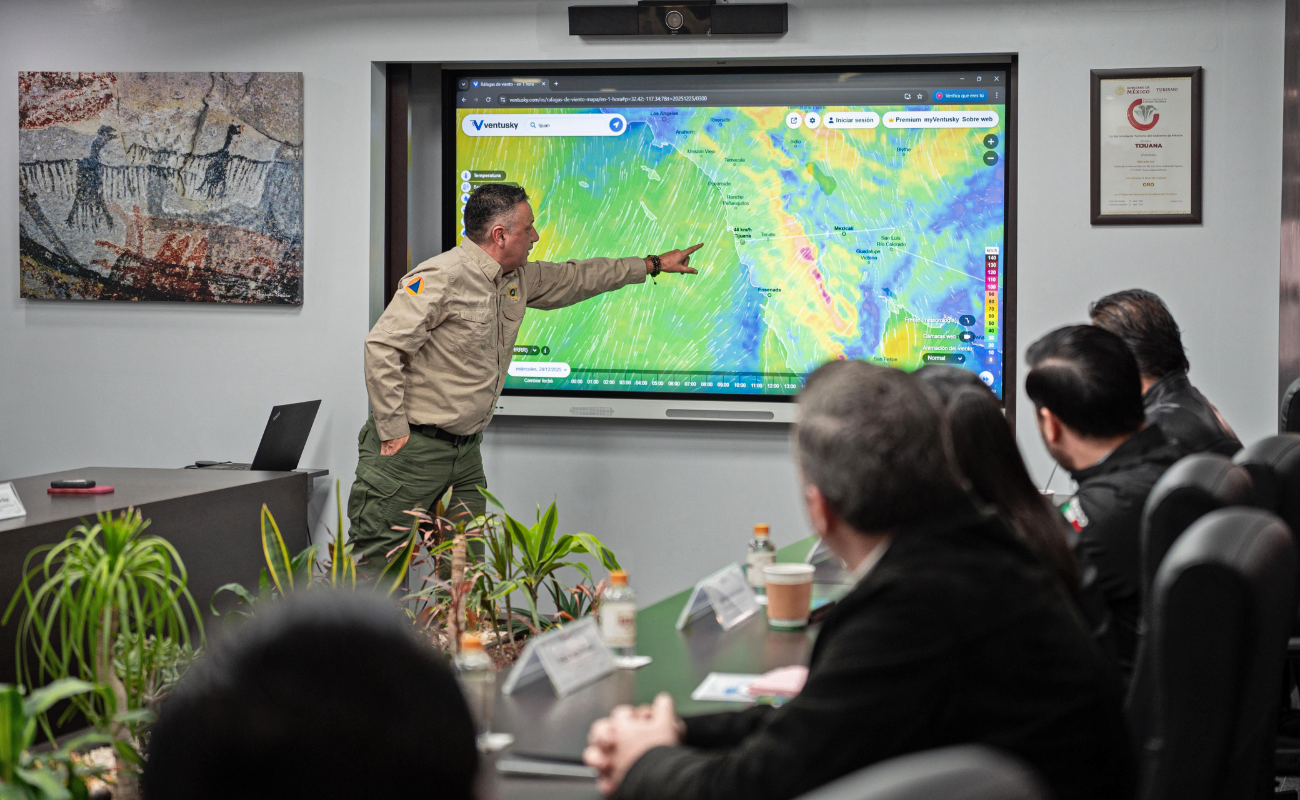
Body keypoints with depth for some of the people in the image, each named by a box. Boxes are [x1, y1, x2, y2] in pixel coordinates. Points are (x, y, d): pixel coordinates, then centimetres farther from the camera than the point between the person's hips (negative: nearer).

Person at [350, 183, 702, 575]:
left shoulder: (519, 279, 10)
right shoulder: (441, 278, -16)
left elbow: (573, 278, 28)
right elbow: (383, 346, -19)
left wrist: (654, 265, 33)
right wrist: (393, 432, -19)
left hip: (465, 450, 8)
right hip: (411, 449, -8)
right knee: (378, 568, -8)